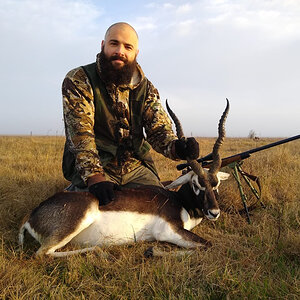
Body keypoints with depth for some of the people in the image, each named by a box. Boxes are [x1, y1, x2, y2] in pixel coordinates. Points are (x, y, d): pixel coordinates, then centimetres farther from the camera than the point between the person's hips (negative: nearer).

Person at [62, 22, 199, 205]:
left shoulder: (146, 88, 6)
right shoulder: (78, 80, -6)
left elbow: (159, 129, -1)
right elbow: (80, 132, -17)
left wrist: (176, 147, -25)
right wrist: (94, 177, -29)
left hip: (136, 167, 4)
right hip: (89, 168, -3)